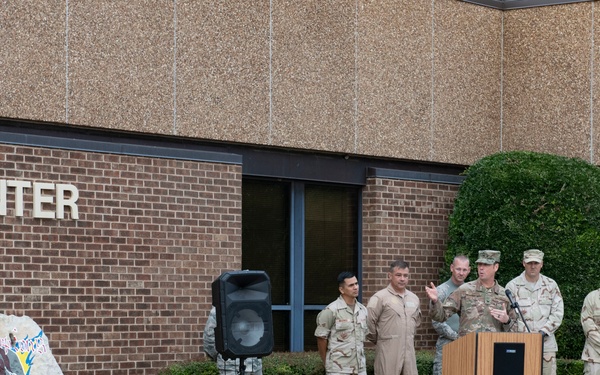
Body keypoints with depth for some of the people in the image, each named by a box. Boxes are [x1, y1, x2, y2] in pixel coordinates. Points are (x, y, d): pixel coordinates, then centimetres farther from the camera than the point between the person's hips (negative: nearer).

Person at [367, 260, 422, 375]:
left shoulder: (414, 298, 14)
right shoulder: (380, 298, -6)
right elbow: (368, 322, -10)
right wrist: (377, 339, 1)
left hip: (409, 352, 6)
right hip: (388, 353, -6)